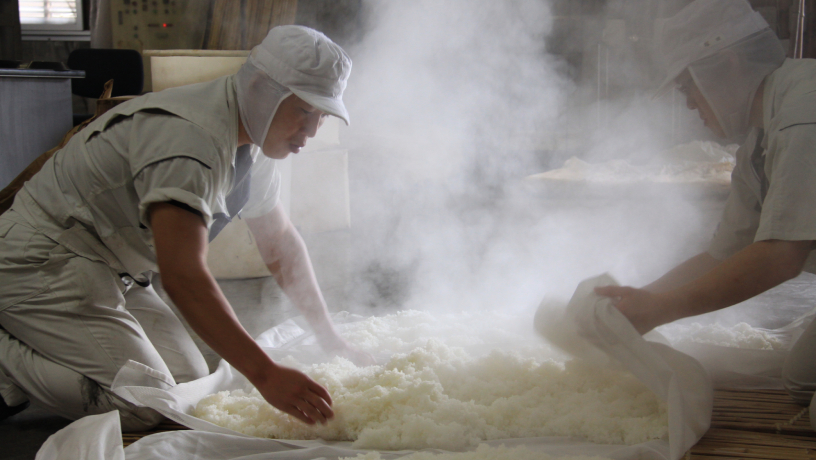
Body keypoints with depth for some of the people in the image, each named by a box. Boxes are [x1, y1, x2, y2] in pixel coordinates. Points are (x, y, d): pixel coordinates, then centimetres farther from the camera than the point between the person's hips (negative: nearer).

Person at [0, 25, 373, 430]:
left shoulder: (250, 139, 4)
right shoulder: (189, 137, -28)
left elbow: (280, 241, 15)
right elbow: (183, 276, -37)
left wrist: (330, 339, 10)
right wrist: (264, 374, -40)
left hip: (111, 272, 10)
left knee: (190, 382, 3)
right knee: (146, 407, -18)